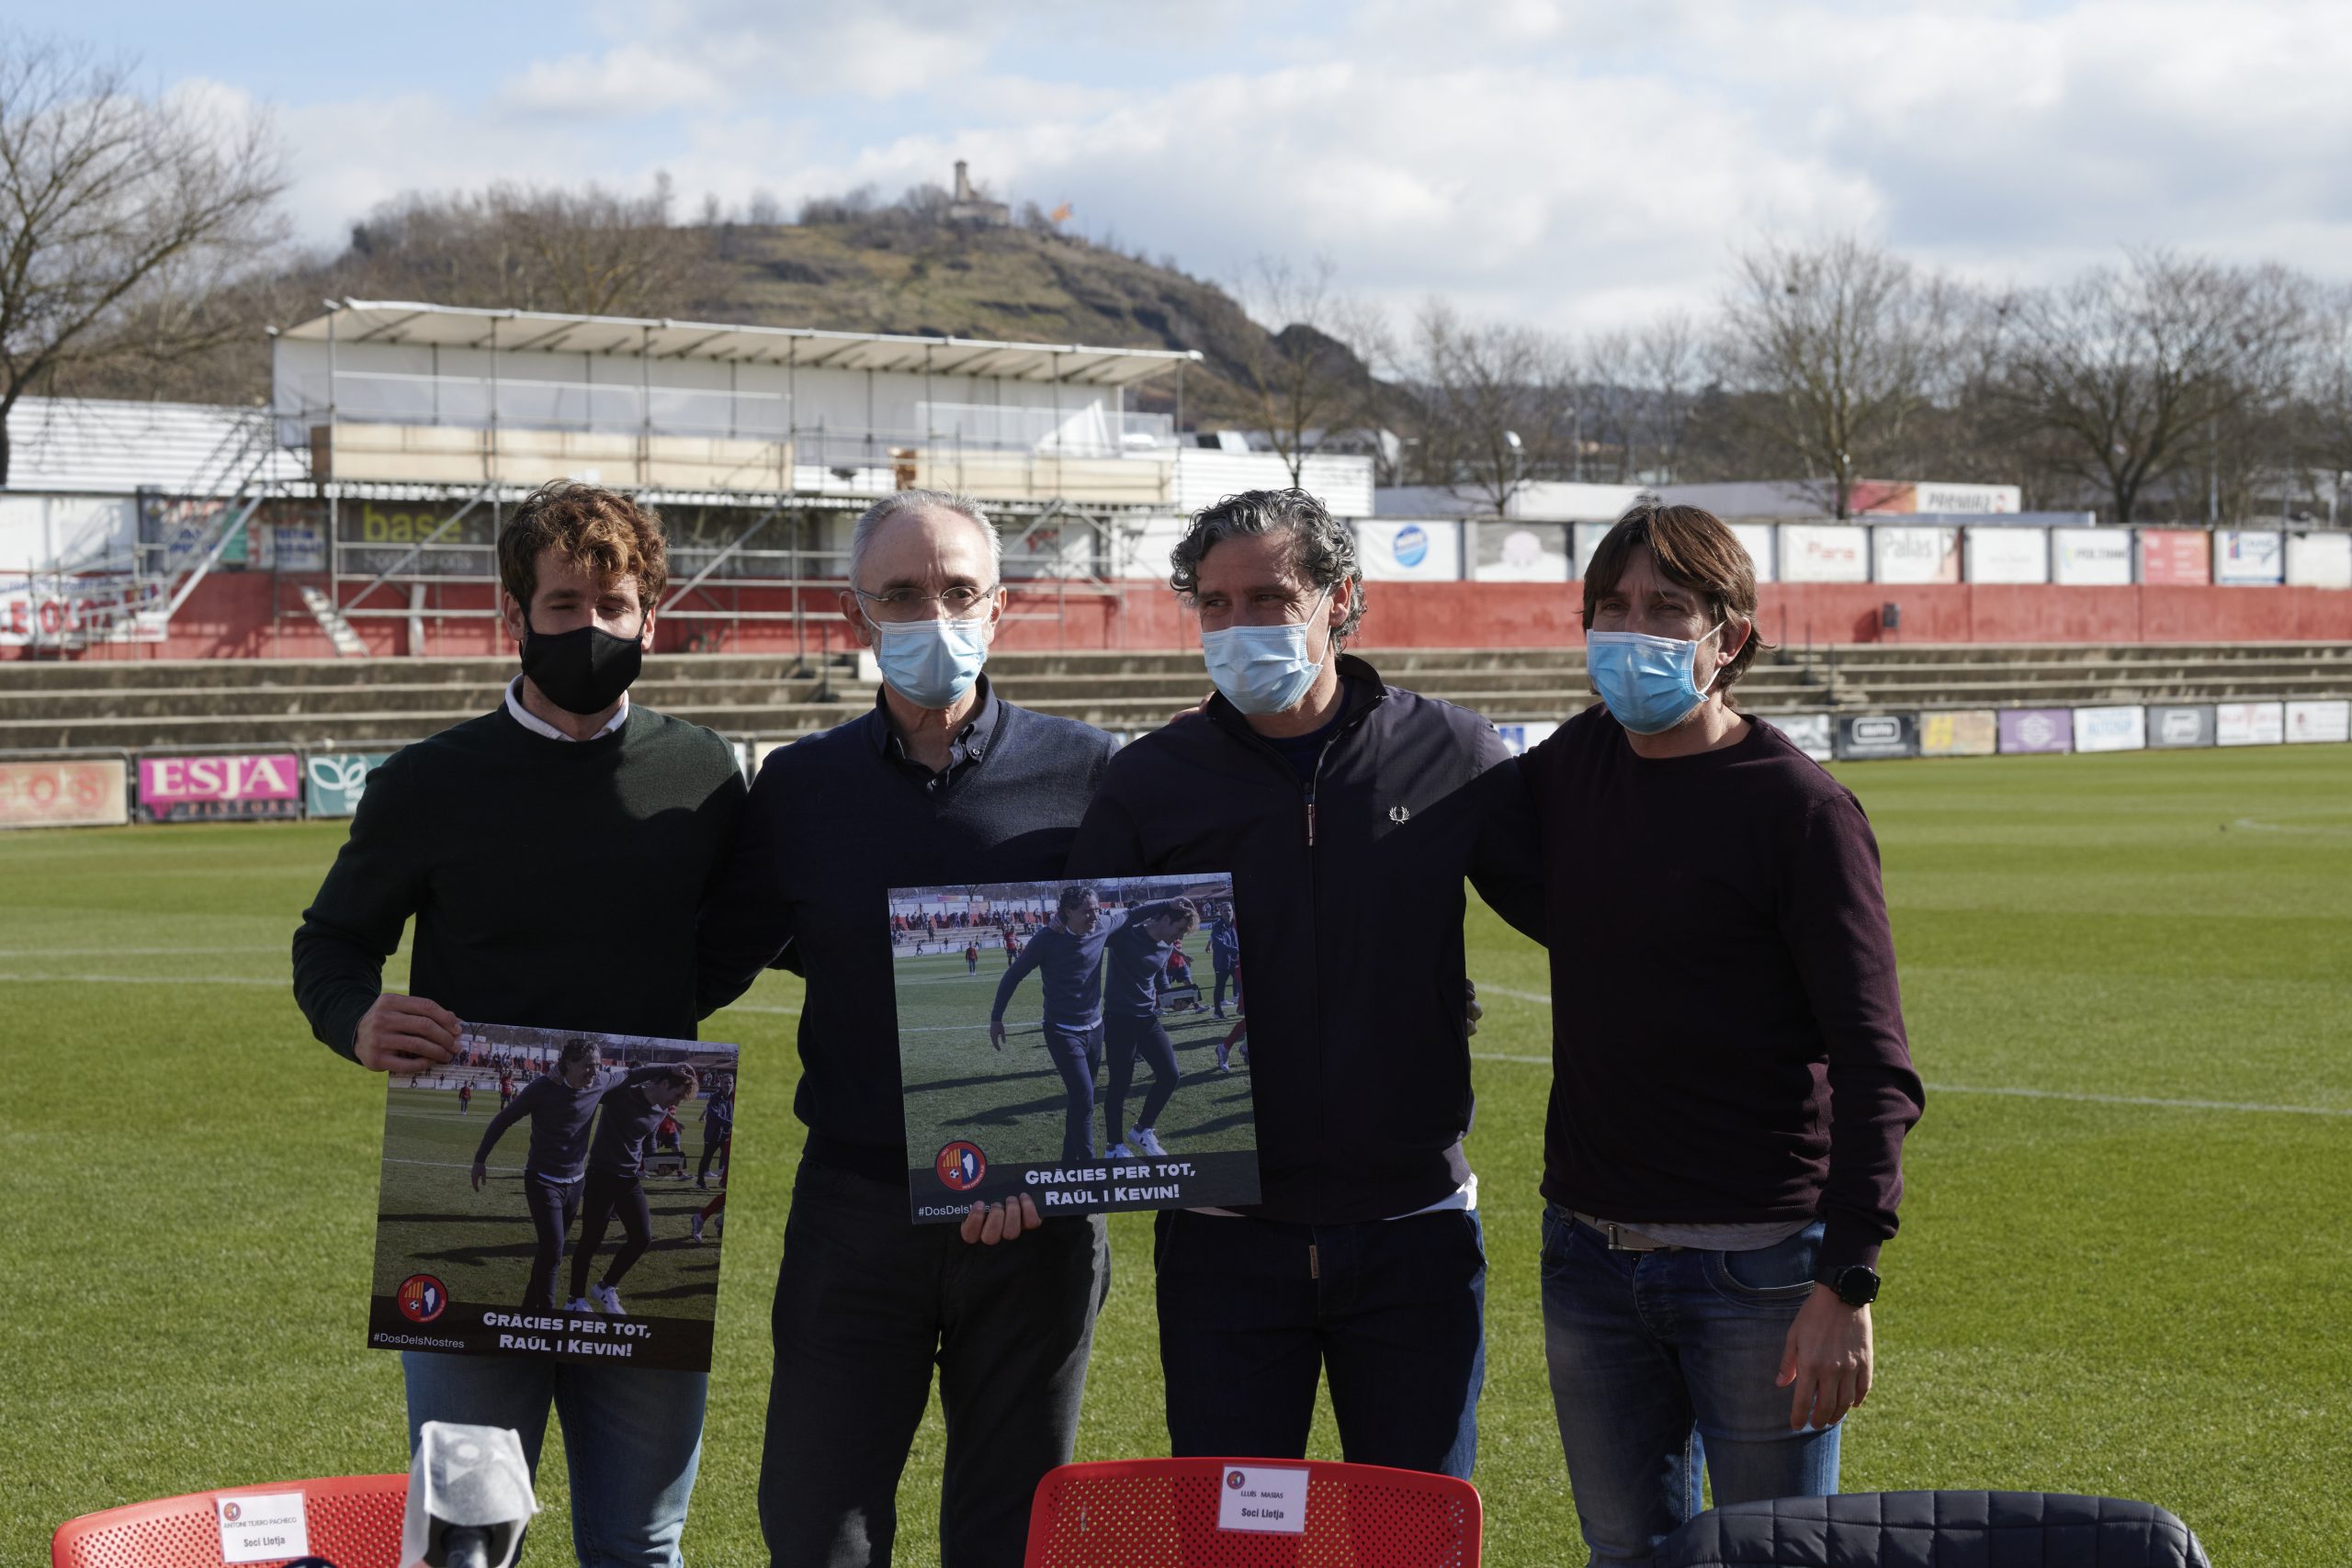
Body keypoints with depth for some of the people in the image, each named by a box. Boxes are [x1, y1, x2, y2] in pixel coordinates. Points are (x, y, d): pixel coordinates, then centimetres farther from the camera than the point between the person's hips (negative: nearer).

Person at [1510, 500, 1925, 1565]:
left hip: (1760, 1267, -5)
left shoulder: (1802, 809, -10)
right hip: (1586, 1256, 5)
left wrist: (1845, 1284, -21)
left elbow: (1872, 1067, -14)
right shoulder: (1576, 764, 6)